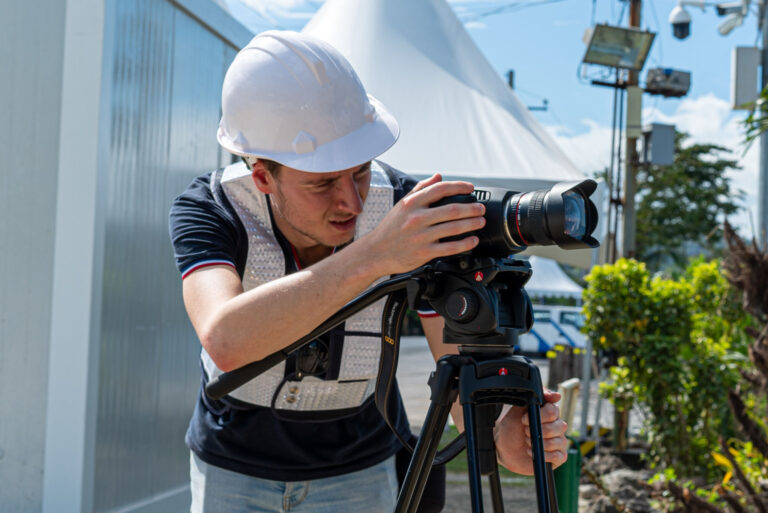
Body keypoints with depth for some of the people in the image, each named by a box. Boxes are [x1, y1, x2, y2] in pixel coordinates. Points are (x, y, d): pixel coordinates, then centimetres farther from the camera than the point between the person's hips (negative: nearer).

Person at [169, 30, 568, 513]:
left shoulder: (413, 212, -23)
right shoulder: (207, 210, -26)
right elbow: (225, 341, -46)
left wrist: (499, 437, -42)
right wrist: (371, 256, -56)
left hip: (359, 473, 1)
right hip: (234, 472, 0)